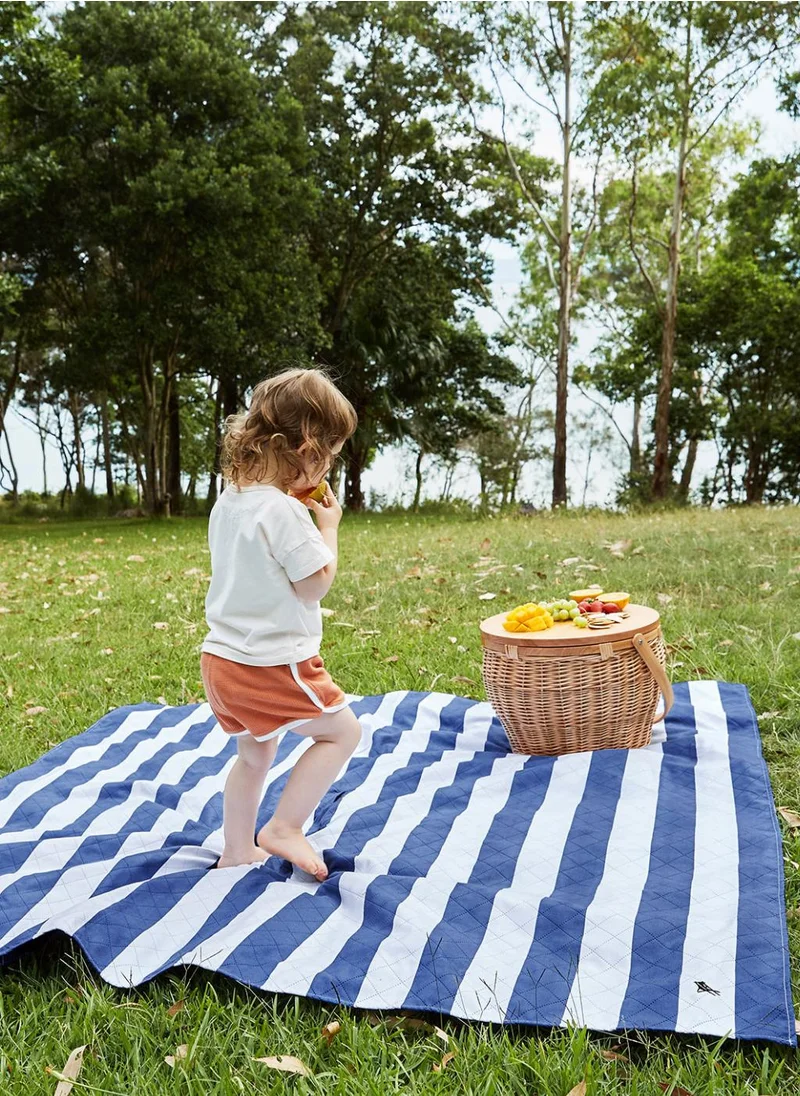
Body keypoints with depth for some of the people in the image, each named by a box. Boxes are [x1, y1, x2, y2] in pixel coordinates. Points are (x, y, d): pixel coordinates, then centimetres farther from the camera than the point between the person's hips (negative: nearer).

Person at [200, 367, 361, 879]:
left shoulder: (229, 502, 6)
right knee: (342, 730, 8)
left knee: (254, 755, 25)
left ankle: (237, 848, 38)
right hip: (273, 664, -9)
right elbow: (316, 585, -17)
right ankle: (284, 828, 8)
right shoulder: (284, 512, -22)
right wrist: (329, 527, -5)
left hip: (222, 659, 9)